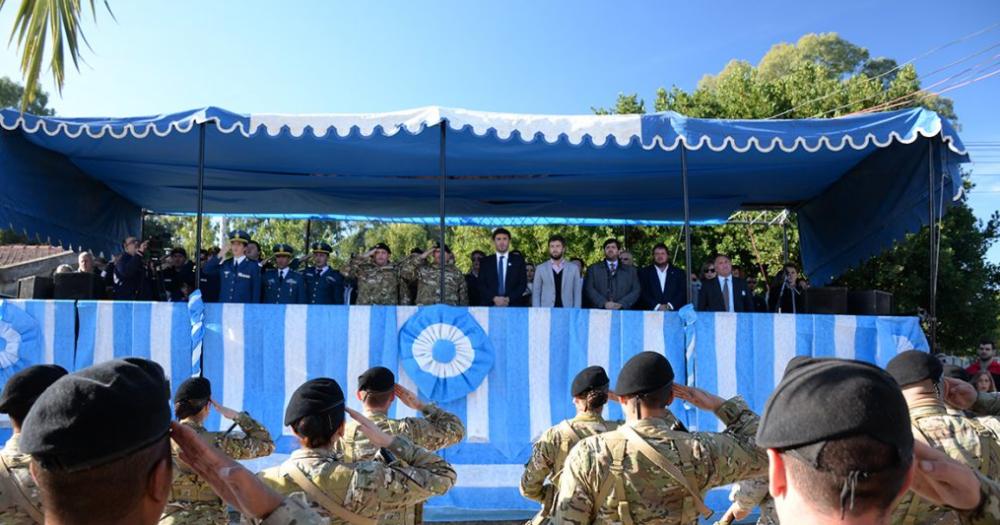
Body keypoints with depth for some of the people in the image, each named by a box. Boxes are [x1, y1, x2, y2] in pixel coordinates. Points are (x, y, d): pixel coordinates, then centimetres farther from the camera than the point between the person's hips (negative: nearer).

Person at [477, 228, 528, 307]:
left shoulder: (518, 260, 11)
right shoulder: (485, 261, 12)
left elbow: (523, 283, 5)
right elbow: (481, 285, 6)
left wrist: (509, 299, -9)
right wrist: (494, 298, -10)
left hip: (513, 306, 0)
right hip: (490, 306, 0)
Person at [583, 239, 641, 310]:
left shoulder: (630, 270, 17)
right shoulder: (593, 269, 14)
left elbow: (636, 291, 8)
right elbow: (589, 289, 4)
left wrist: (620, 304, -8)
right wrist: (604, 303, -11)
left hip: (622, 312, 1)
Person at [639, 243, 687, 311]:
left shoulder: (679, 273, 14)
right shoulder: (644, 273, 11)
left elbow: (683, 292, 6)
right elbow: (644, 293, 2)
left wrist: (669, 306, -8)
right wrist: (657, 306, -10)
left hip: (673, 312, 0)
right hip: (652, 312, 0)